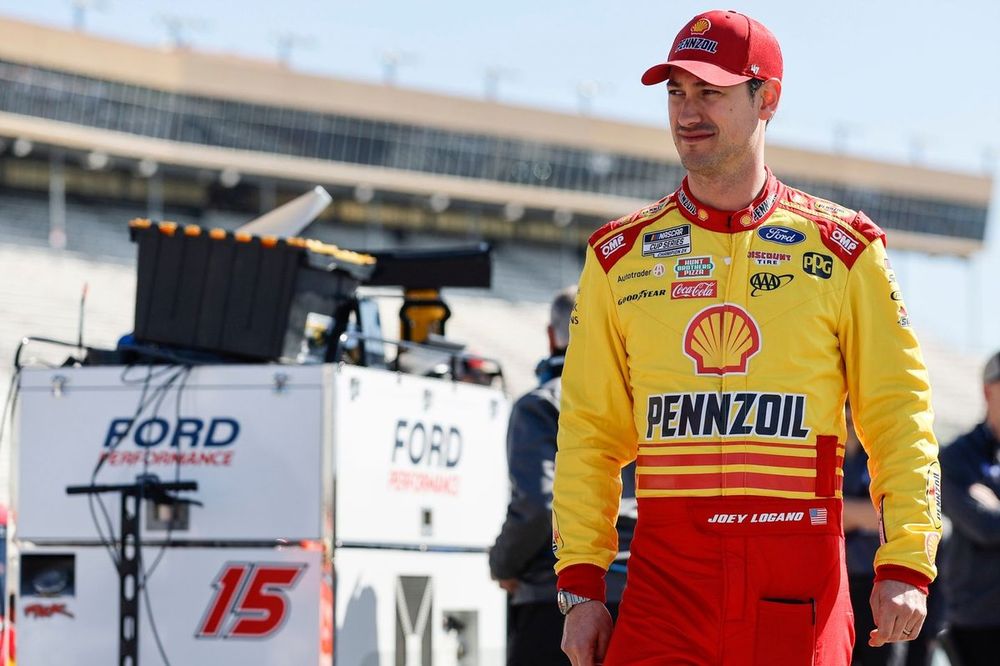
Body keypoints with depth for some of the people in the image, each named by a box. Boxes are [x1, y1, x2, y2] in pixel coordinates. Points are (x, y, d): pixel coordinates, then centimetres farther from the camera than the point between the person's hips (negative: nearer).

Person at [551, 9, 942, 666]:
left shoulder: (843, 249, 7)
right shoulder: (620, 256, 11)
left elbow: (898, 416, 3)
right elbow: (590, 433, 10)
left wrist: (905, 568, -8)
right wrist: (581, 585, 2)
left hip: (799, 580, -1)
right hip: (665, 571, 1)